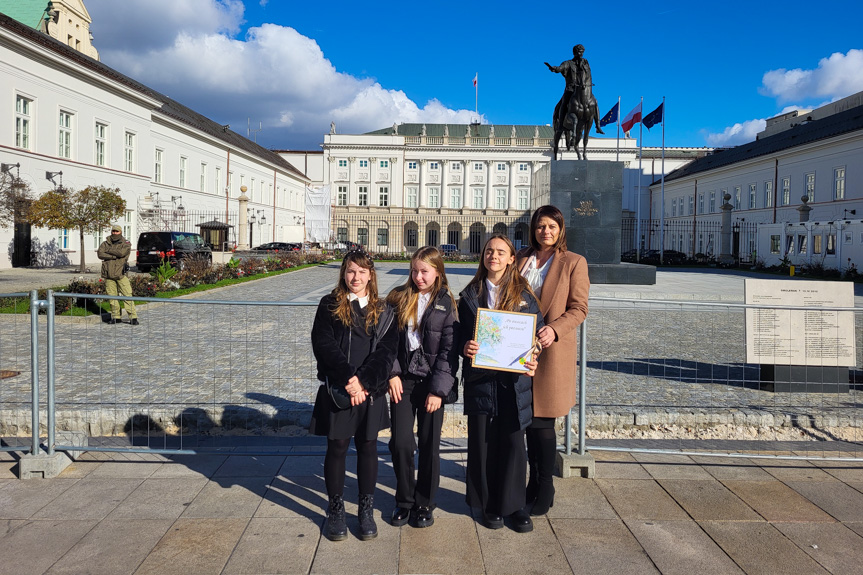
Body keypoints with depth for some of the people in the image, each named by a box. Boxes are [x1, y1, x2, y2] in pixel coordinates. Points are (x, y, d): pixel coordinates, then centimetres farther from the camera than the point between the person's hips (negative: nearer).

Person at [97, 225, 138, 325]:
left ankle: (133, 317, -6)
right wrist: (114, 256, -13)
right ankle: (116, 317, 13)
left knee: (127, 296, -8)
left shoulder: (126, 244, 5)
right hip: (109, 275, 3)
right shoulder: (105, 244, 13)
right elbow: (100, 254, -4)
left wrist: (109, 250, -5)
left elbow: (122, 252, -14)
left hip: (121, 274, -3)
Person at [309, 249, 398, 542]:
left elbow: (387, 350, -4)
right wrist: (348, 378, -19)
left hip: (370, 389, 1)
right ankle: (336, 512, 20)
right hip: (337, 389, -1)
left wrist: (363, 381, -16)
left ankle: (367, 511, 23)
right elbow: (323, 344, -8)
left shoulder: (383, 311, 6)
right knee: (337, 447, 6)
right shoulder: (329, 305, 2)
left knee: (367, 446, 9)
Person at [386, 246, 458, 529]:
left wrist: (438, 389, -10)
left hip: (431, 383, -1)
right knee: (400, 443, 0)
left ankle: (425, 504, 23)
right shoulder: (398, 298, 3)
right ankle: (404, 500, 21)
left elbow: (449, 350, -6)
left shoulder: (446, 304, -3)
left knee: (429, 446, 6)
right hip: (402, 381, 2)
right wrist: (392, 373, -6)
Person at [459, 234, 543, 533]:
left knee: (513, 442, 4)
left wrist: (532, 360, -14)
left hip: (514, 379, -1)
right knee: (482, 441, 7)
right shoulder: (471, 294, 7)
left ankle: (514, 505, 21)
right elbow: (461, 333, 8)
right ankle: (489, 505, 22)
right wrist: (465, 347, -14)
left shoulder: (524, 295, 4)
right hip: (480, 377, 1)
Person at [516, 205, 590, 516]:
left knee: (542, 422, -1)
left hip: (552, 351, -4)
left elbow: (579, 309, -4)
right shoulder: (521, 259, 12)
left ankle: (545, 490, 14)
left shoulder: (574, 262, -1)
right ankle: (534, 482, 26)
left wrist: (554, 329, -20)